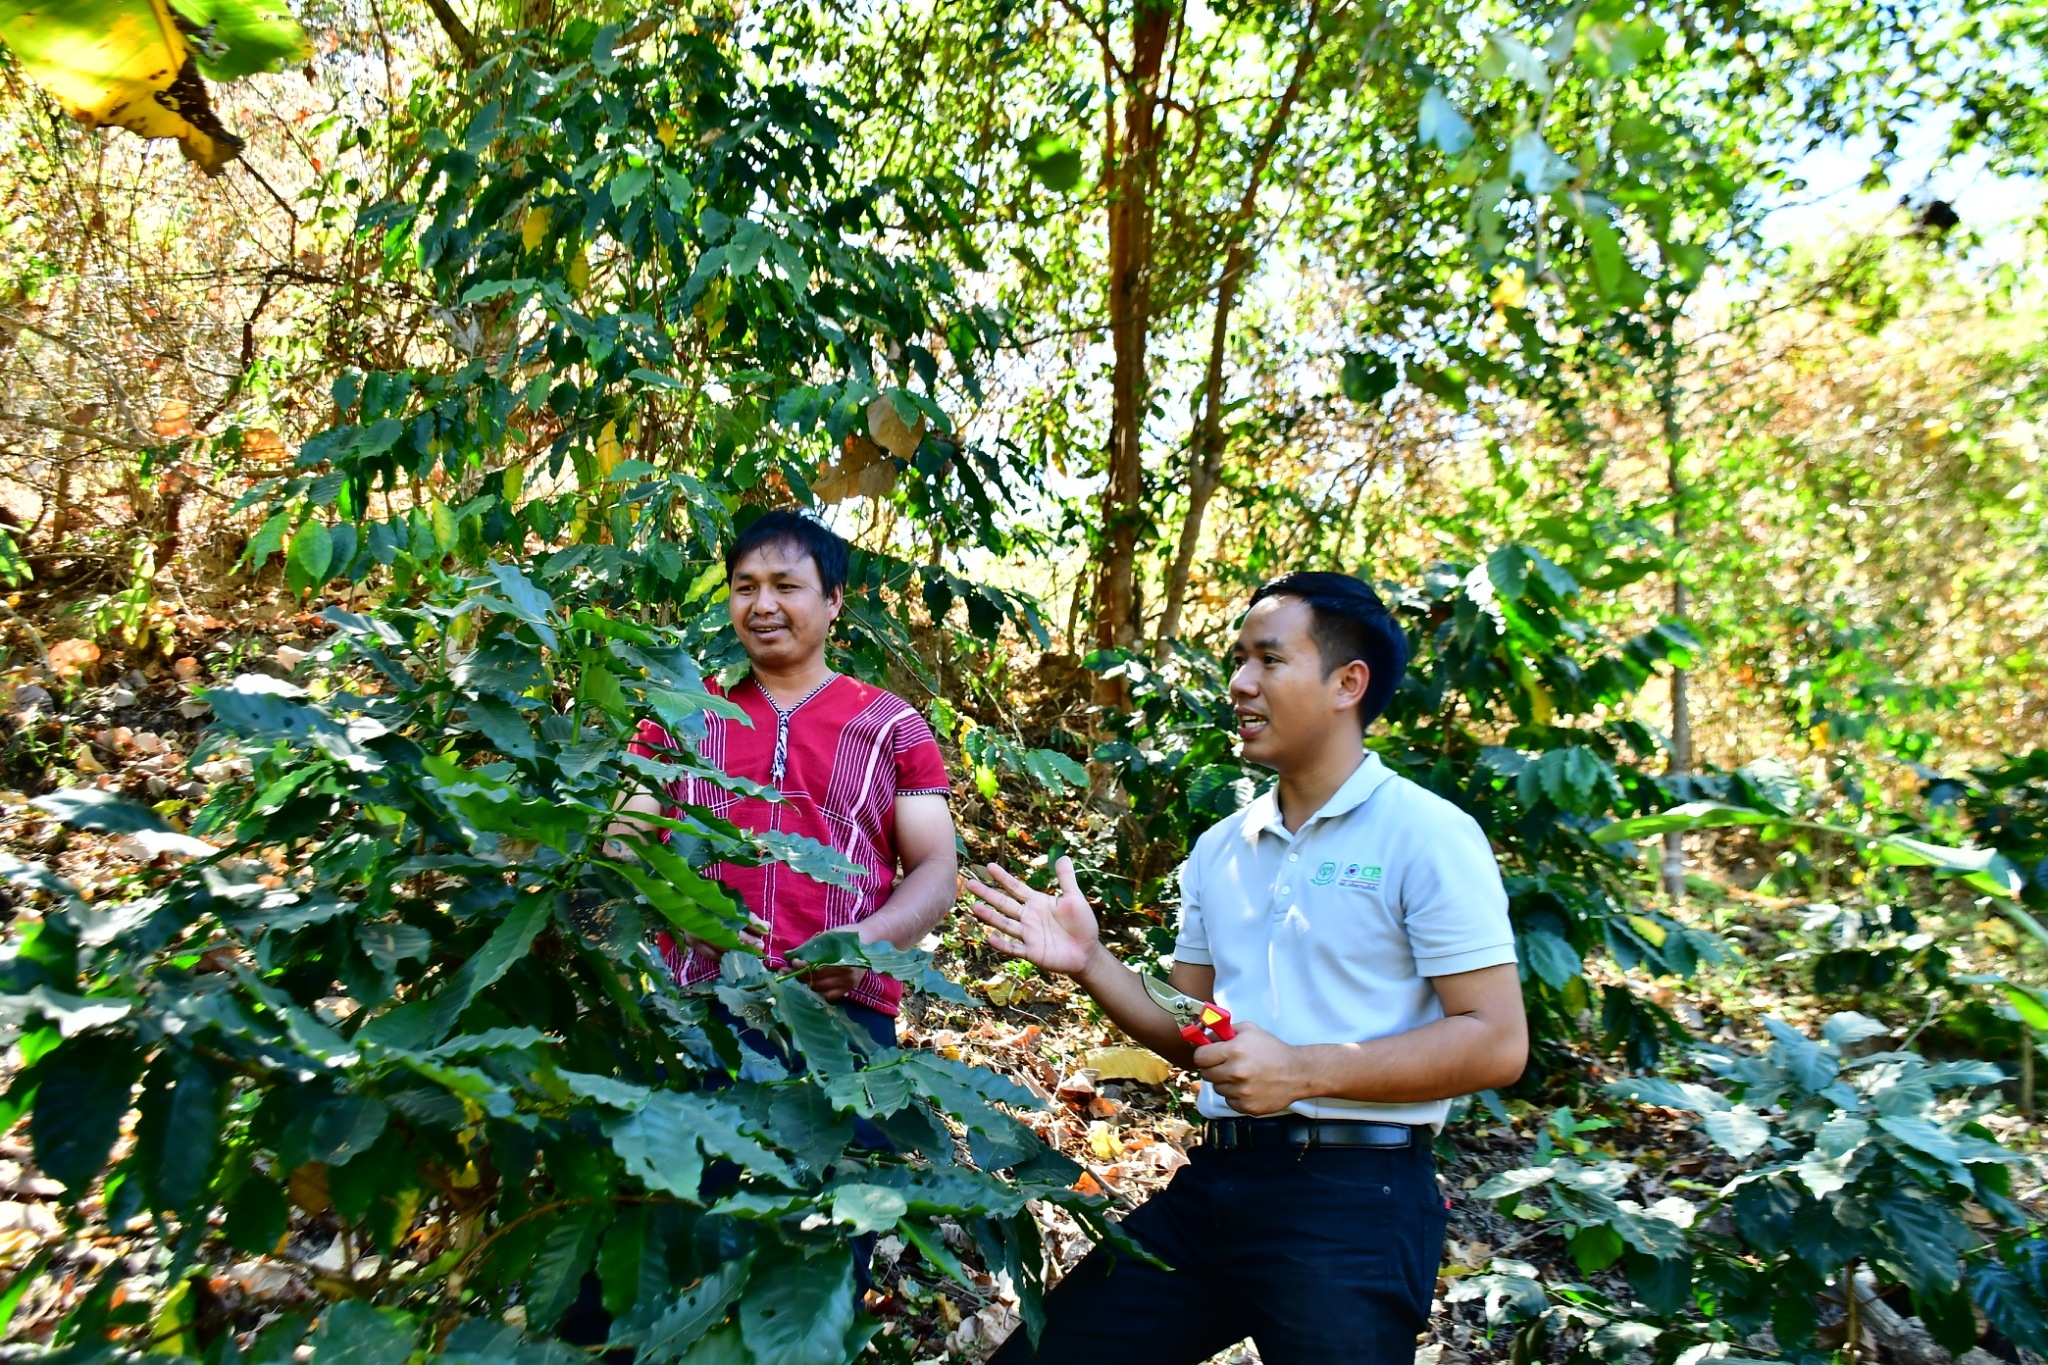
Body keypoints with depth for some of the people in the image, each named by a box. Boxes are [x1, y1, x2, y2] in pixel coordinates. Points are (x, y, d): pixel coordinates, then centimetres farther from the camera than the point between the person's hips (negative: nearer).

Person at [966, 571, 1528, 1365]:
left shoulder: (1426, 835, -8)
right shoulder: (1219, 849, 11)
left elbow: (1496, 1043, -13)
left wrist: (1302, 1070, -20)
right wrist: (1089, 964, 0)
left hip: (1353, 1199, -6)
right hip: (1213, 1181, 6)